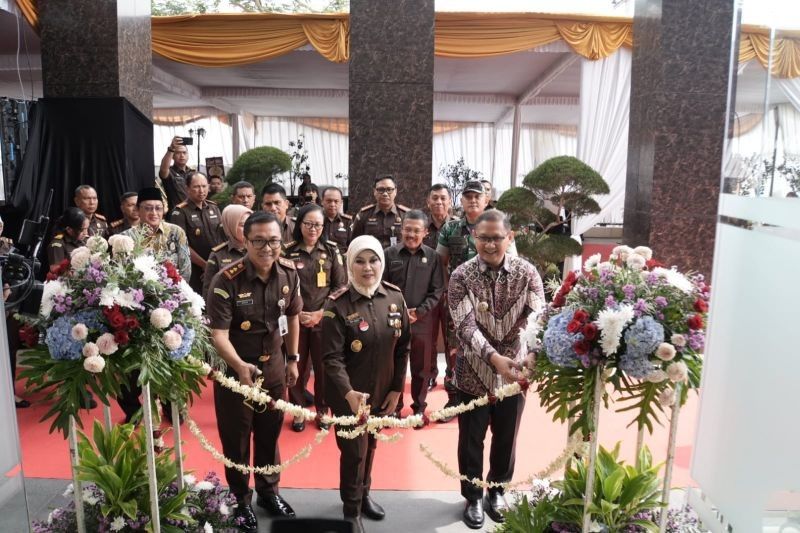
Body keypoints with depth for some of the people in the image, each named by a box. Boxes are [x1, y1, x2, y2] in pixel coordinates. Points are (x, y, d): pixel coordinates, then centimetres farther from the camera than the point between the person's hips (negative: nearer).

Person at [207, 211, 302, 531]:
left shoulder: (289, 273, -9)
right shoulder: (227, 280, -25)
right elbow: (218, 334, -27)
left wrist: (293, 359, 10)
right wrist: (240, 366, -43)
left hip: (273, 365, 4)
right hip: (234, 368, -4)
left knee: (270, 432, 20)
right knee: (236, 437, 13)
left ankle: (268, 491, 43)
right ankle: (240, 500, 36)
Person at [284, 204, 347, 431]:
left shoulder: (331, 251, 2)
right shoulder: (288, 251, -2)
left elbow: (340, 286, 1)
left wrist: (321, 313, -8)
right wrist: (297, 313, -10)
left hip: (325, 319, 1)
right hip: (295, 319, 0)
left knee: (323, 366, 7)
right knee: (298, 366, 7)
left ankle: (322, 410, 26)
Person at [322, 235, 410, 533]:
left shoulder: (395, 298, -5)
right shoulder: (337, 304, -18)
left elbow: (402, 348, 2)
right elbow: (332, 357, -21)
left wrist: (397, 389, 2)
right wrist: (348, 392, -35)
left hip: (382, 391, 4)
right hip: (349, 394, -4)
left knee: (371, 445, 21)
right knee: (354, 451, 6)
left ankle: (364, 494, 46)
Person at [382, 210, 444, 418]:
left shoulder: (432, 257, -1)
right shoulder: (389, 254, -4)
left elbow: (437, 290, -1)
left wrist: (420, 312, -12)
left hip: (423, 321, 0)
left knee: (421, 367, 12)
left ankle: (419, 407, 31)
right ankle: (394, 406, 29)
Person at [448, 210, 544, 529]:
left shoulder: (527, 273, -8)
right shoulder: (461, 276, -12)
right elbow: (465, 325, -23)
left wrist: (534, 354, -37)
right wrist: (494, 357, -38)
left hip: (514, 371, 1)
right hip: (474, 371, -1)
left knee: (506, 438, 18)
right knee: (471, 440, 13)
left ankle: (497, 492, 44)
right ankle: (473, 498, 37)